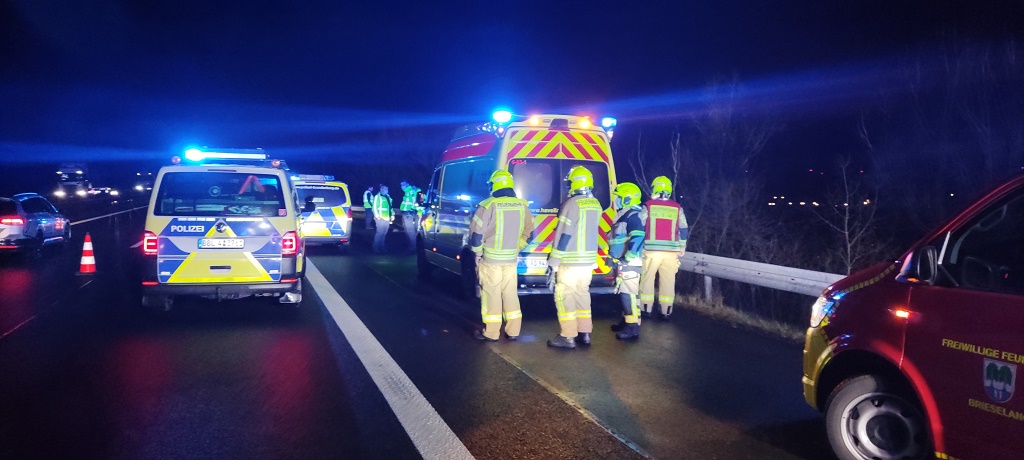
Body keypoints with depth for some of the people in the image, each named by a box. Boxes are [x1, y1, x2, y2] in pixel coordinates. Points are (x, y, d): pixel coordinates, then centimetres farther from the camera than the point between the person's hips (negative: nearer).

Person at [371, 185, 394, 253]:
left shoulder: (388, 197, 16)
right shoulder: (377, 197, -6)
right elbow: (374, 207, -10)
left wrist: (392, 214, 13)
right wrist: (377, 216, -16)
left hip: (387, 218, 7)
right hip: (381, 218, -7)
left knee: (384, 233, 9)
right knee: (380, 232, -9)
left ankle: (381, 247, 18)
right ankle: (376, 248, -1)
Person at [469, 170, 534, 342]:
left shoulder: (488, 205, -15)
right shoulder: (522, 205, 2)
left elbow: (476, 232, -15)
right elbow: (529, 231, 11)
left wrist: (478, 253, -1)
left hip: (490, 258, -5)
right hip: (511, 259, 5)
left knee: (491, 295, 4)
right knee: (510, 294, 14)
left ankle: (491, 333, 11)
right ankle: (513, 332, 19)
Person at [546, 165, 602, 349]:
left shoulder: (572, 203, -17)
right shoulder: (596, 204, 7)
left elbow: (564, 235, -18)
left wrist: (553, 262, -14)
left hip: (570, 261, -8)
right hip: (589, 260, 8)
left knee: (564, 296, -1)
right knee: (582, 294, 16)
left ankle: (568, 337, 0)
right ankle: (584, 333, 20)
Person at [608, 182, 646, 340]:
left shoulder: (633, 216, -15)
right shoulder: (624, 215, 18)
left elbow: (637, 238, -26)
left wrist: (628, 259, -24)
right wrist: (615, 257, 24)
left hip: (629, 263, -10)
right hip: (622, 262, 10)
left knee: (629, 294, -9)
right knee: (624, 293, 15)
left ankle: (633, 328, -7)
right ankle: (626, 322, 25)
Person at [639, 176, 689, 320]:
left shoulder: (648, 206, -2)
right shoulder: (677, 208, 6)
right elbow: (684, 230, 10)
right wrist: (682, 249, 19)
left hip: (651, 249, -2)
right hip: (671, 251, 2)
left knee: (647, 279, 9)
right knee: (668, 281, 8)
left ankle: (646, 309, 12)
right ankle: (666, 311, 10)